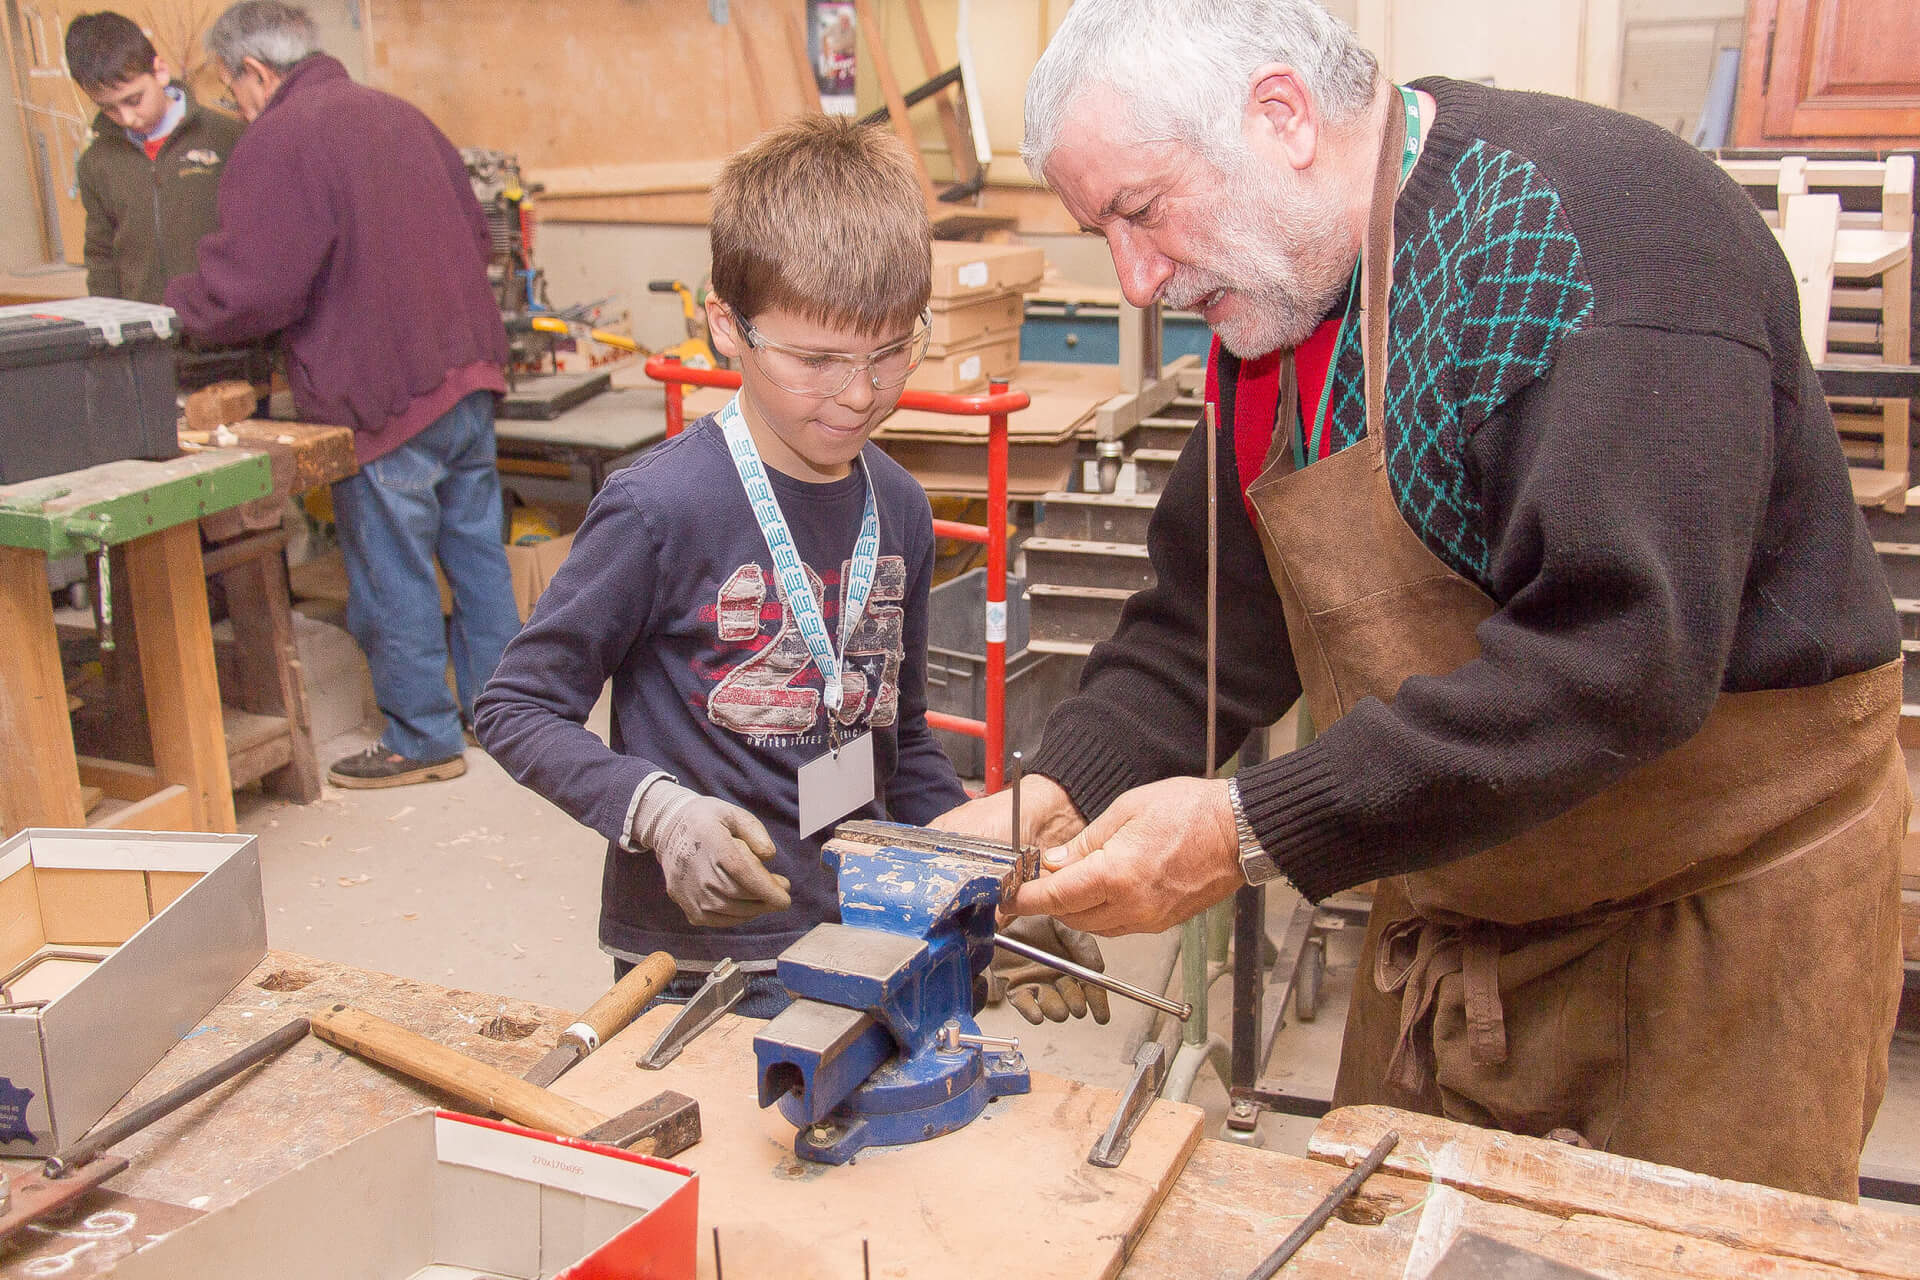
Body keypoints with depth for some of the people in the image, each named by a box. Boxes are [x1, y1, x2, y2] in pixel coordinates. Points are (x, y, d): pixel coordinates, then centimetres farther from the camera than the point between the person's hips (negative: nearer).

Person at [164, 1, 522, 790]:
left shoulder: (277, 143, -13)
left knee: (393, 580, 5)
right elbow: (474, 237, 19)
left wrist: (169, 311, 2)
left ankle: (422, 740, 16)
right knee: (477, 551, 17)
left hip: (383, 401, -8)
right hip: (468, 378, 8)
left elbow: (246, 291, -17)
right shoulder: (400, 116, 13)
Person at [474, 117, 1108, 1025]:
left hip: (872, 946, 5)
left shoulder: (899, 509, 2)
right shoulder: (663, 507, -17)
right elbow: (516, 710, -9)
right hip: (703, 968, -5)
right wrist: (657, 809, -24)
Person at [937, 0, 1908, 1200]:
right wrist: (1060, 791, -11)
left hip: (1719, 905, -7)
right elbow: (1214, 611, 6)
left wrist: (1253, 831, -32)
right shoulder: (1276, 298, 3)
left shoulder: (1595, 237, -24)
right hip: (1453, 907, 7)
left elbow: (1621, 653, -32)